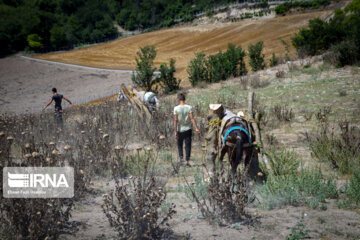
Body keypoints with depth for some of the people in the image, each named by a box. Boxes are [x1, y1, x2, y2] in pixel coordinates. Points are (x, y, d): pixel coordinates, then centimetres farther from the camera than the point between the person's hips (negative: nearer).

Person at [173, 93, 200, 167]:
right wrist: (196, 128, -12)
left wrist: (175, 131, -7)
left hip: (180, 130, 0)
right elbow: (192, 118, -12)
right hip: (188, 129, 0)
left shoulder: (176, 108, -7)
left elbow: (175, 120, -9)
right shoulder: (189, 107, -5)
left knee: (180, 144, 18)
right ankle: (187, 161, 1)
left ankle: (181, 157, 3)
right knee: (188, 145, 5)